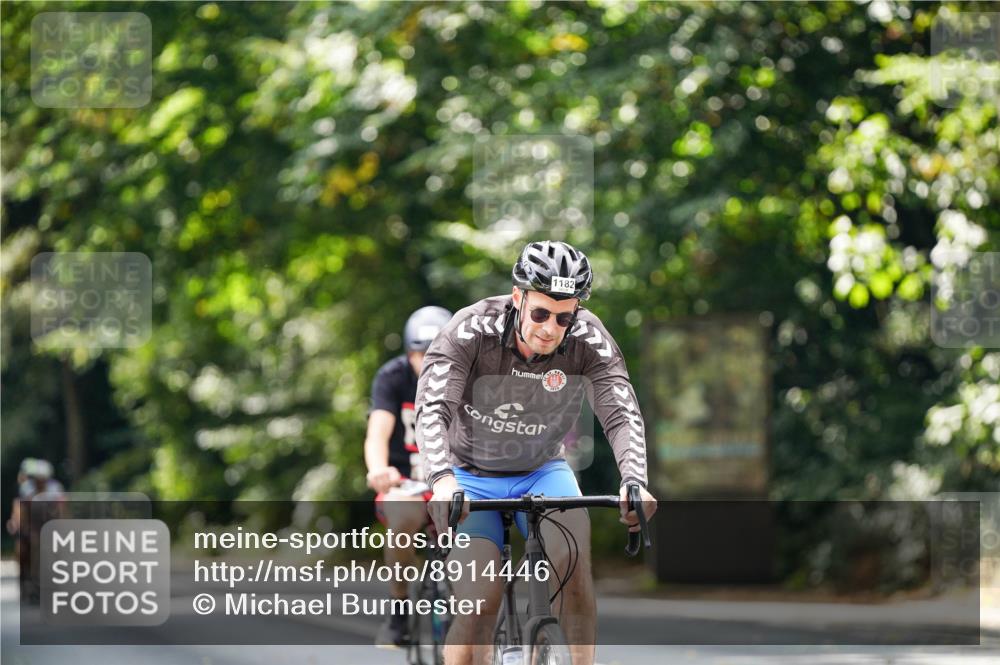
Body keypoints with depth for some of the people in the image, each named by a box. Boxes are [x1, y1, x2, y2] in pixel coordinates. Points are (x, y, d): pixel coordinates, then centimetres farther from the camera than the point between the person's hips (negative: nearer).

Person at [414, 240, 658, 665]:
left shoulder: (589, 339, -19)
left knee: (573, 550, -29)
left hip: (542, 473, 1)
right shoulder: (472, 329, -25)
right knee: (479, 602, -18)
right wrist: (442, 480, -52)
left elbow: (622, 415, -26)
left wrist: (634, 482, -46)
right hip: (472, 478, -1)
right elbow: (432, 409, -34)